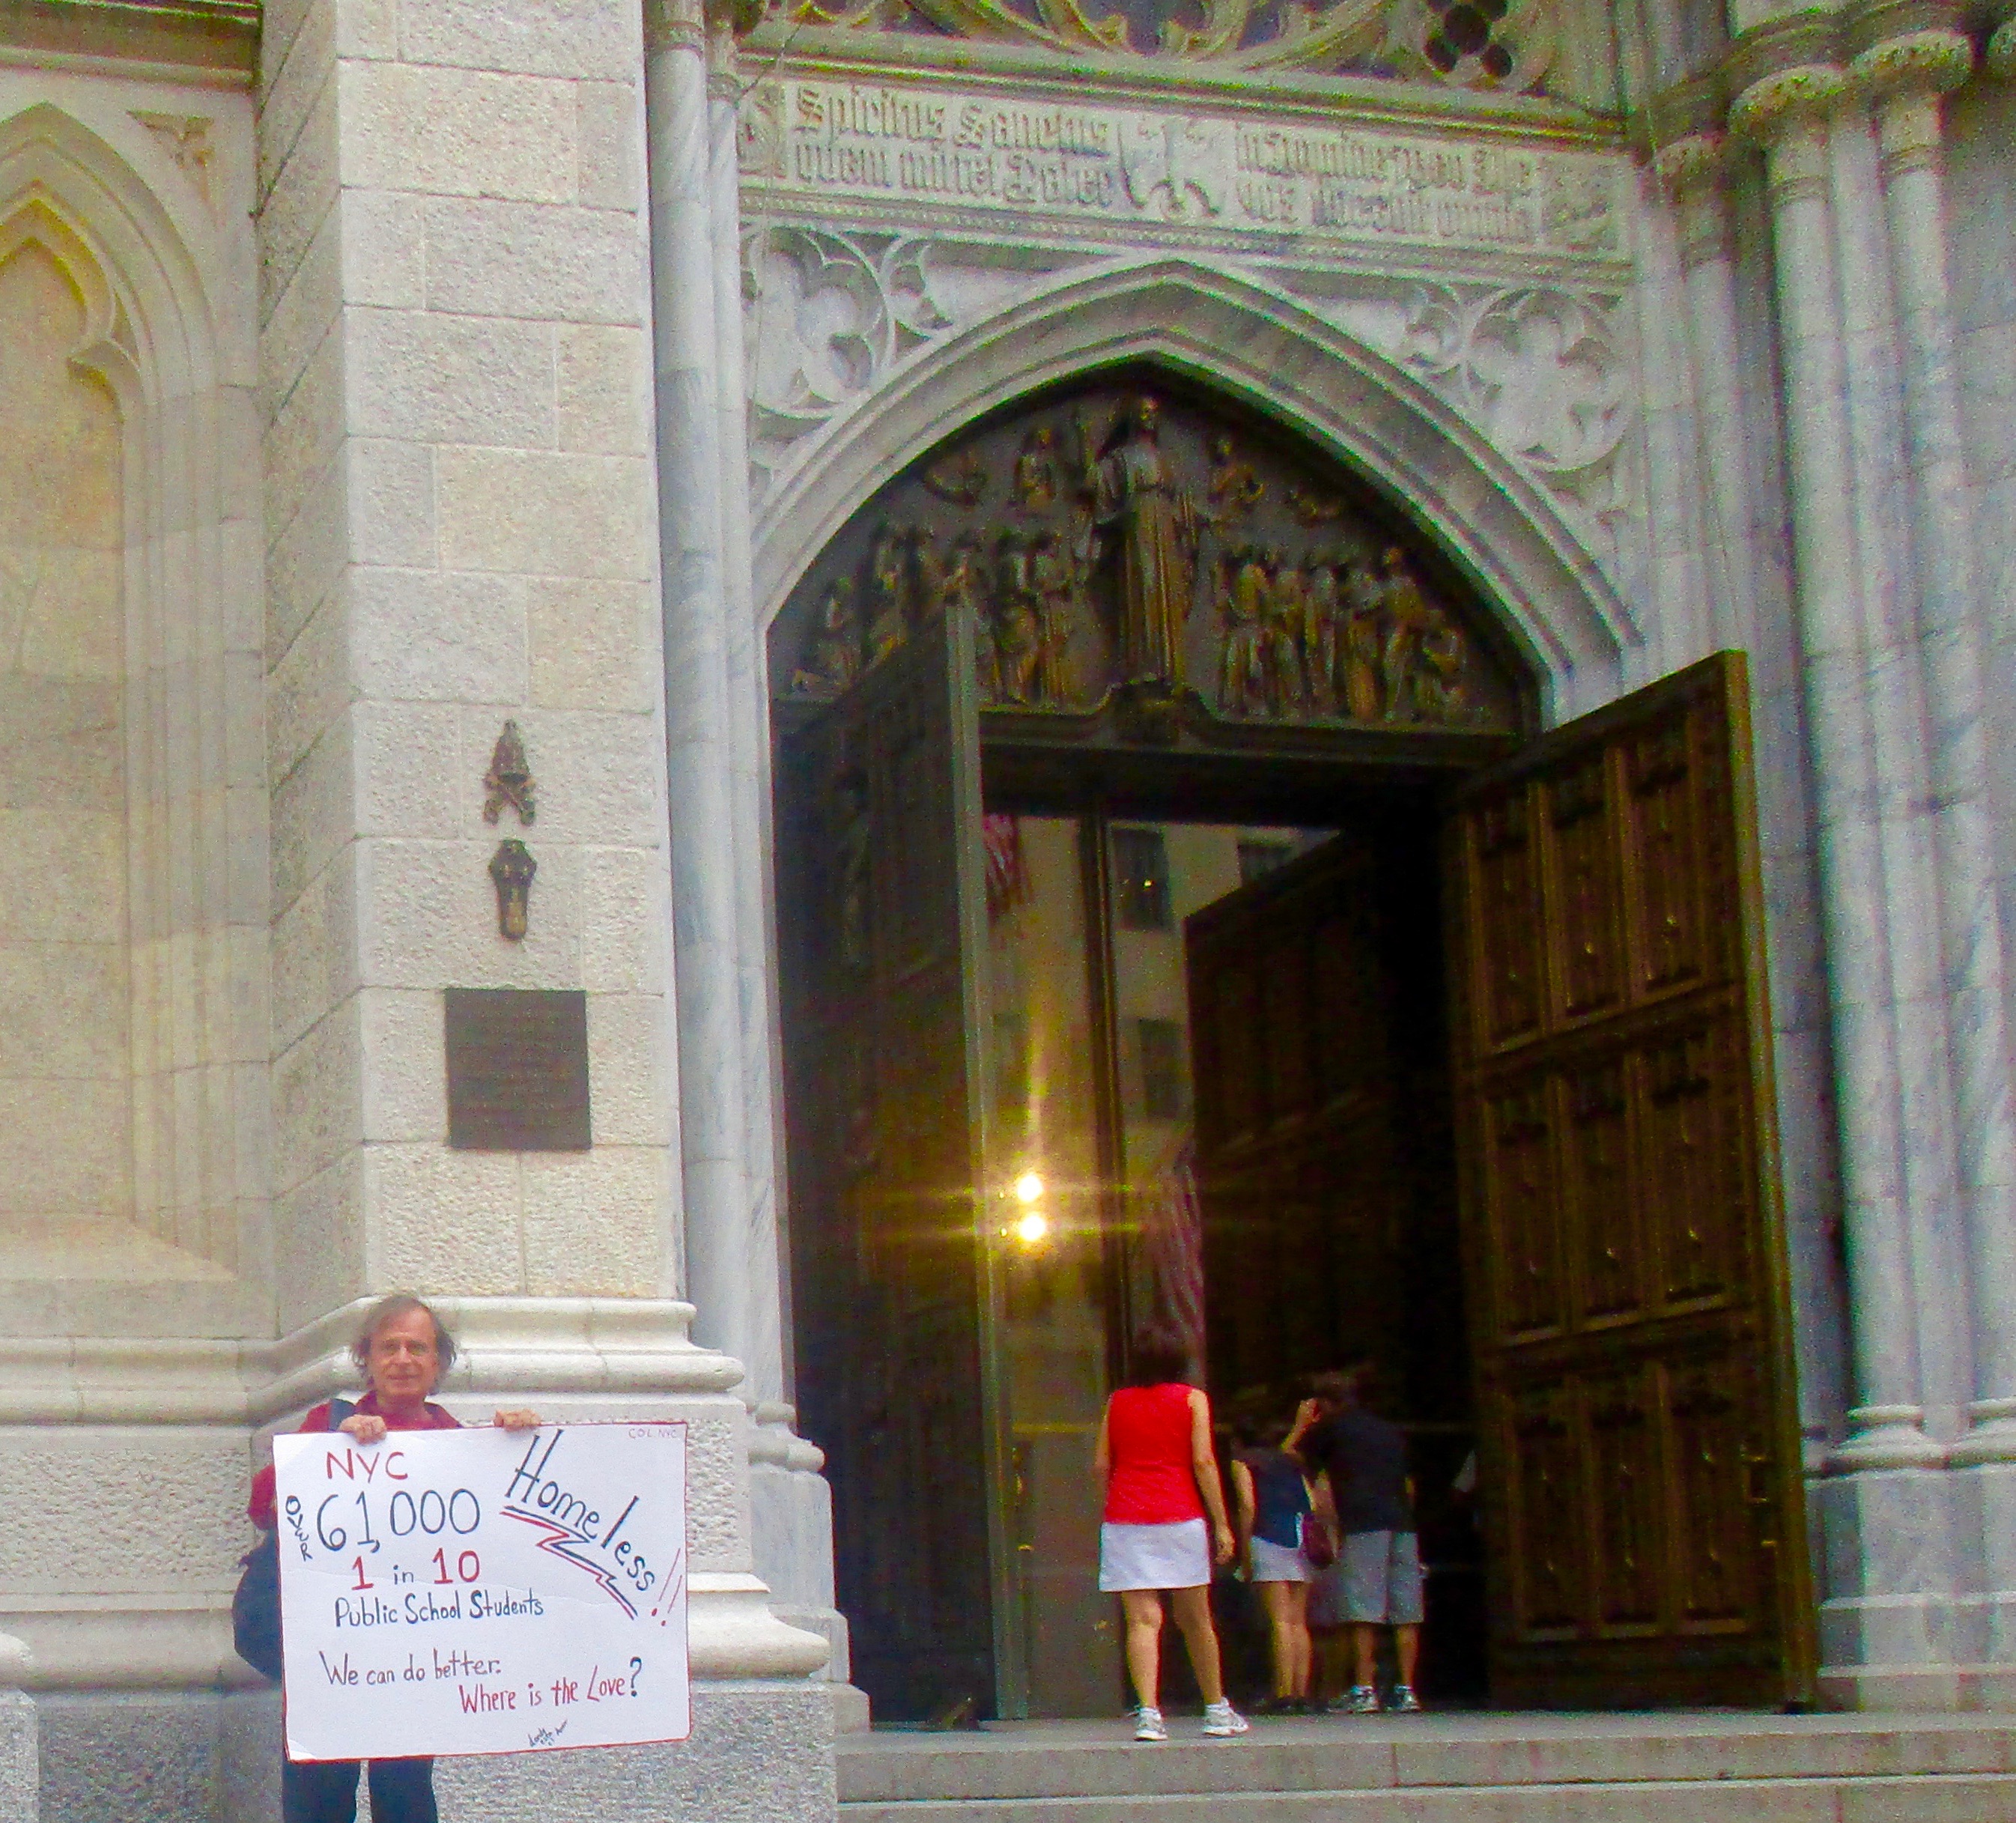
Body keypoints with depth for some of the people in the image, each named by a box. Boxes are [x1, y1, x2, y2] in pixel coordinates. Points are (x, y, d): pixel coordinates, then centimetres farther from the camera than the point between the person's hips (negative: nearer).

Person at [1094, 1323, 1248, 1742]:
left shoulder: (1117, 1402, 10)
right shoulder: (1192, 1400, 3)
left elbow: (1100, 1464, 7)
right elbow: (1203, 1462, -5)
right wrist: (1221, 1523, -3)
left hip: (1124, 1519, 1)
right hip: (1179, 1517, -1)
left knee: (1142, 1620, -4)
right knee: (1195, 1620, 11)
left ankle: (1148, 1713, -16)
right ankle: (1217, 1710, 22)